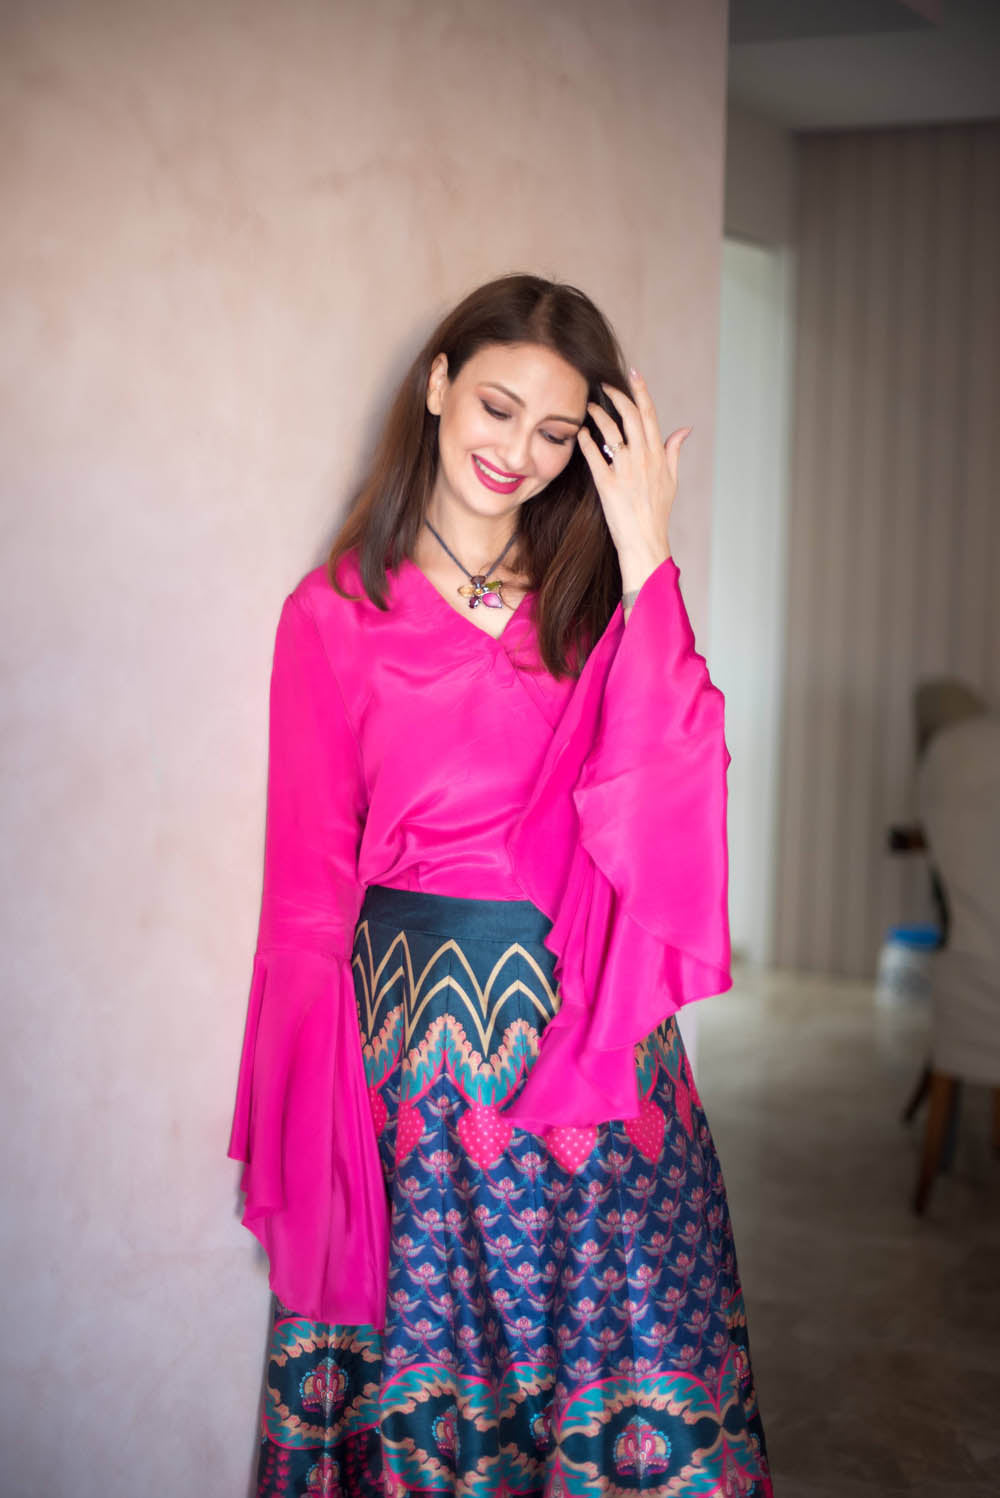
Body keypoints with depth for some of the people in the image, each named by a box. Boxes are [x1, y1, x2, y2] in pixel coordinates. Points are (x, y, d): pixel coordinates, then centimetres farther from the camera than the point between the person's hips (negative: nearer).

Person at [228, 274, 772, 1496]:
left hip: (590, 1029, 2)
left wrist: (643, 555, -12)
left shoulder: (603, 601, 7)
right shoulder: (335, 614, 2)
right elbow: (308, 885, 3)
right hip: (407, 1032, -1)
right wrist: (306, 1128, 0)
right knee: (422, 1372, 6)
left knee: (623, 1373, 4)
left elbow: (673, 791, -11)